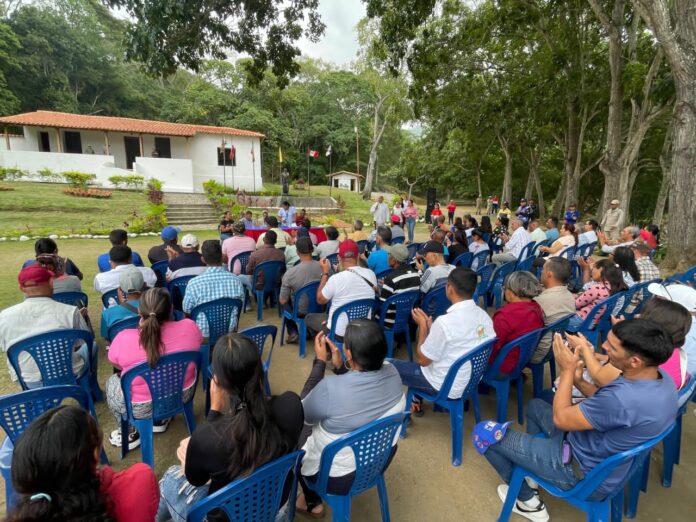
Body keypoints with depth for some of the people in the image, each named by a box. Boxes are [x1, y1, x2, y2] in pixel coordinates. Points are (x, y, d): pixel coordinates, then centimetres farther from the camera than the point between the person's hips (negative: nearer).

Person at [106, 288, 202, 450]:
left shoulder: (124, 339, -27)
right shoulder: (189, 327, -22)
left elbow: (116, 365, -3)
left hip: (141, 408, -2)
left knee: (112, 381, 26)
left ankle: (131, 433, 32)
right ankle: (160, 420, 41)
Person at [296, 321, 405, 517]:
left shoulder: (330, 389, -36)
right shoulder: (392, 372, -18)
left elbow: (304, 414, -13)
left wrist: (320, 361, -15)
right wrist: (340, 366, -8)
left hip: (339, 477, -5)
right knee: (317, 424, 25)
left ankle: (313, 502, 35)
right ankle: (314, 499, 39)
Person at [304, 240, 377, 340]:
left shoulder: (336, 279, -24)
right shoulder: (371, 274, -10)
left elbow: (320, 300, -6)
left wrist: (325, 273, -2)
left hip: (340, 333, -5)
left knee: (309, 318, 21)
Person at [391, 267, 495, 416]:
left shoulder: (445, 321, -30)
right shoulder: (484, 316, -7)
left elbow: (422, 360, -17)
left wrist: (423, 326, -6)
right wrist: (431, 326, 7)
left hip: (447, 386, -7)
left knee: (391, 365, 7)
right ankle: (415, 402, 35)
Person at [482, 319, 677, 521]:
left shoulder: (624, 399, -40)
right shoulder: (661, 378, -10)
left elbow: (560, 418, -23)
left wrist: (568, 370, -16)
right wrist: (577, 380, -5)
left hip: (583, 473, -9)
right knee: (535, 406, 28)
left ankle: (528, 499, 19)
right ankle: (532, 467, 34)